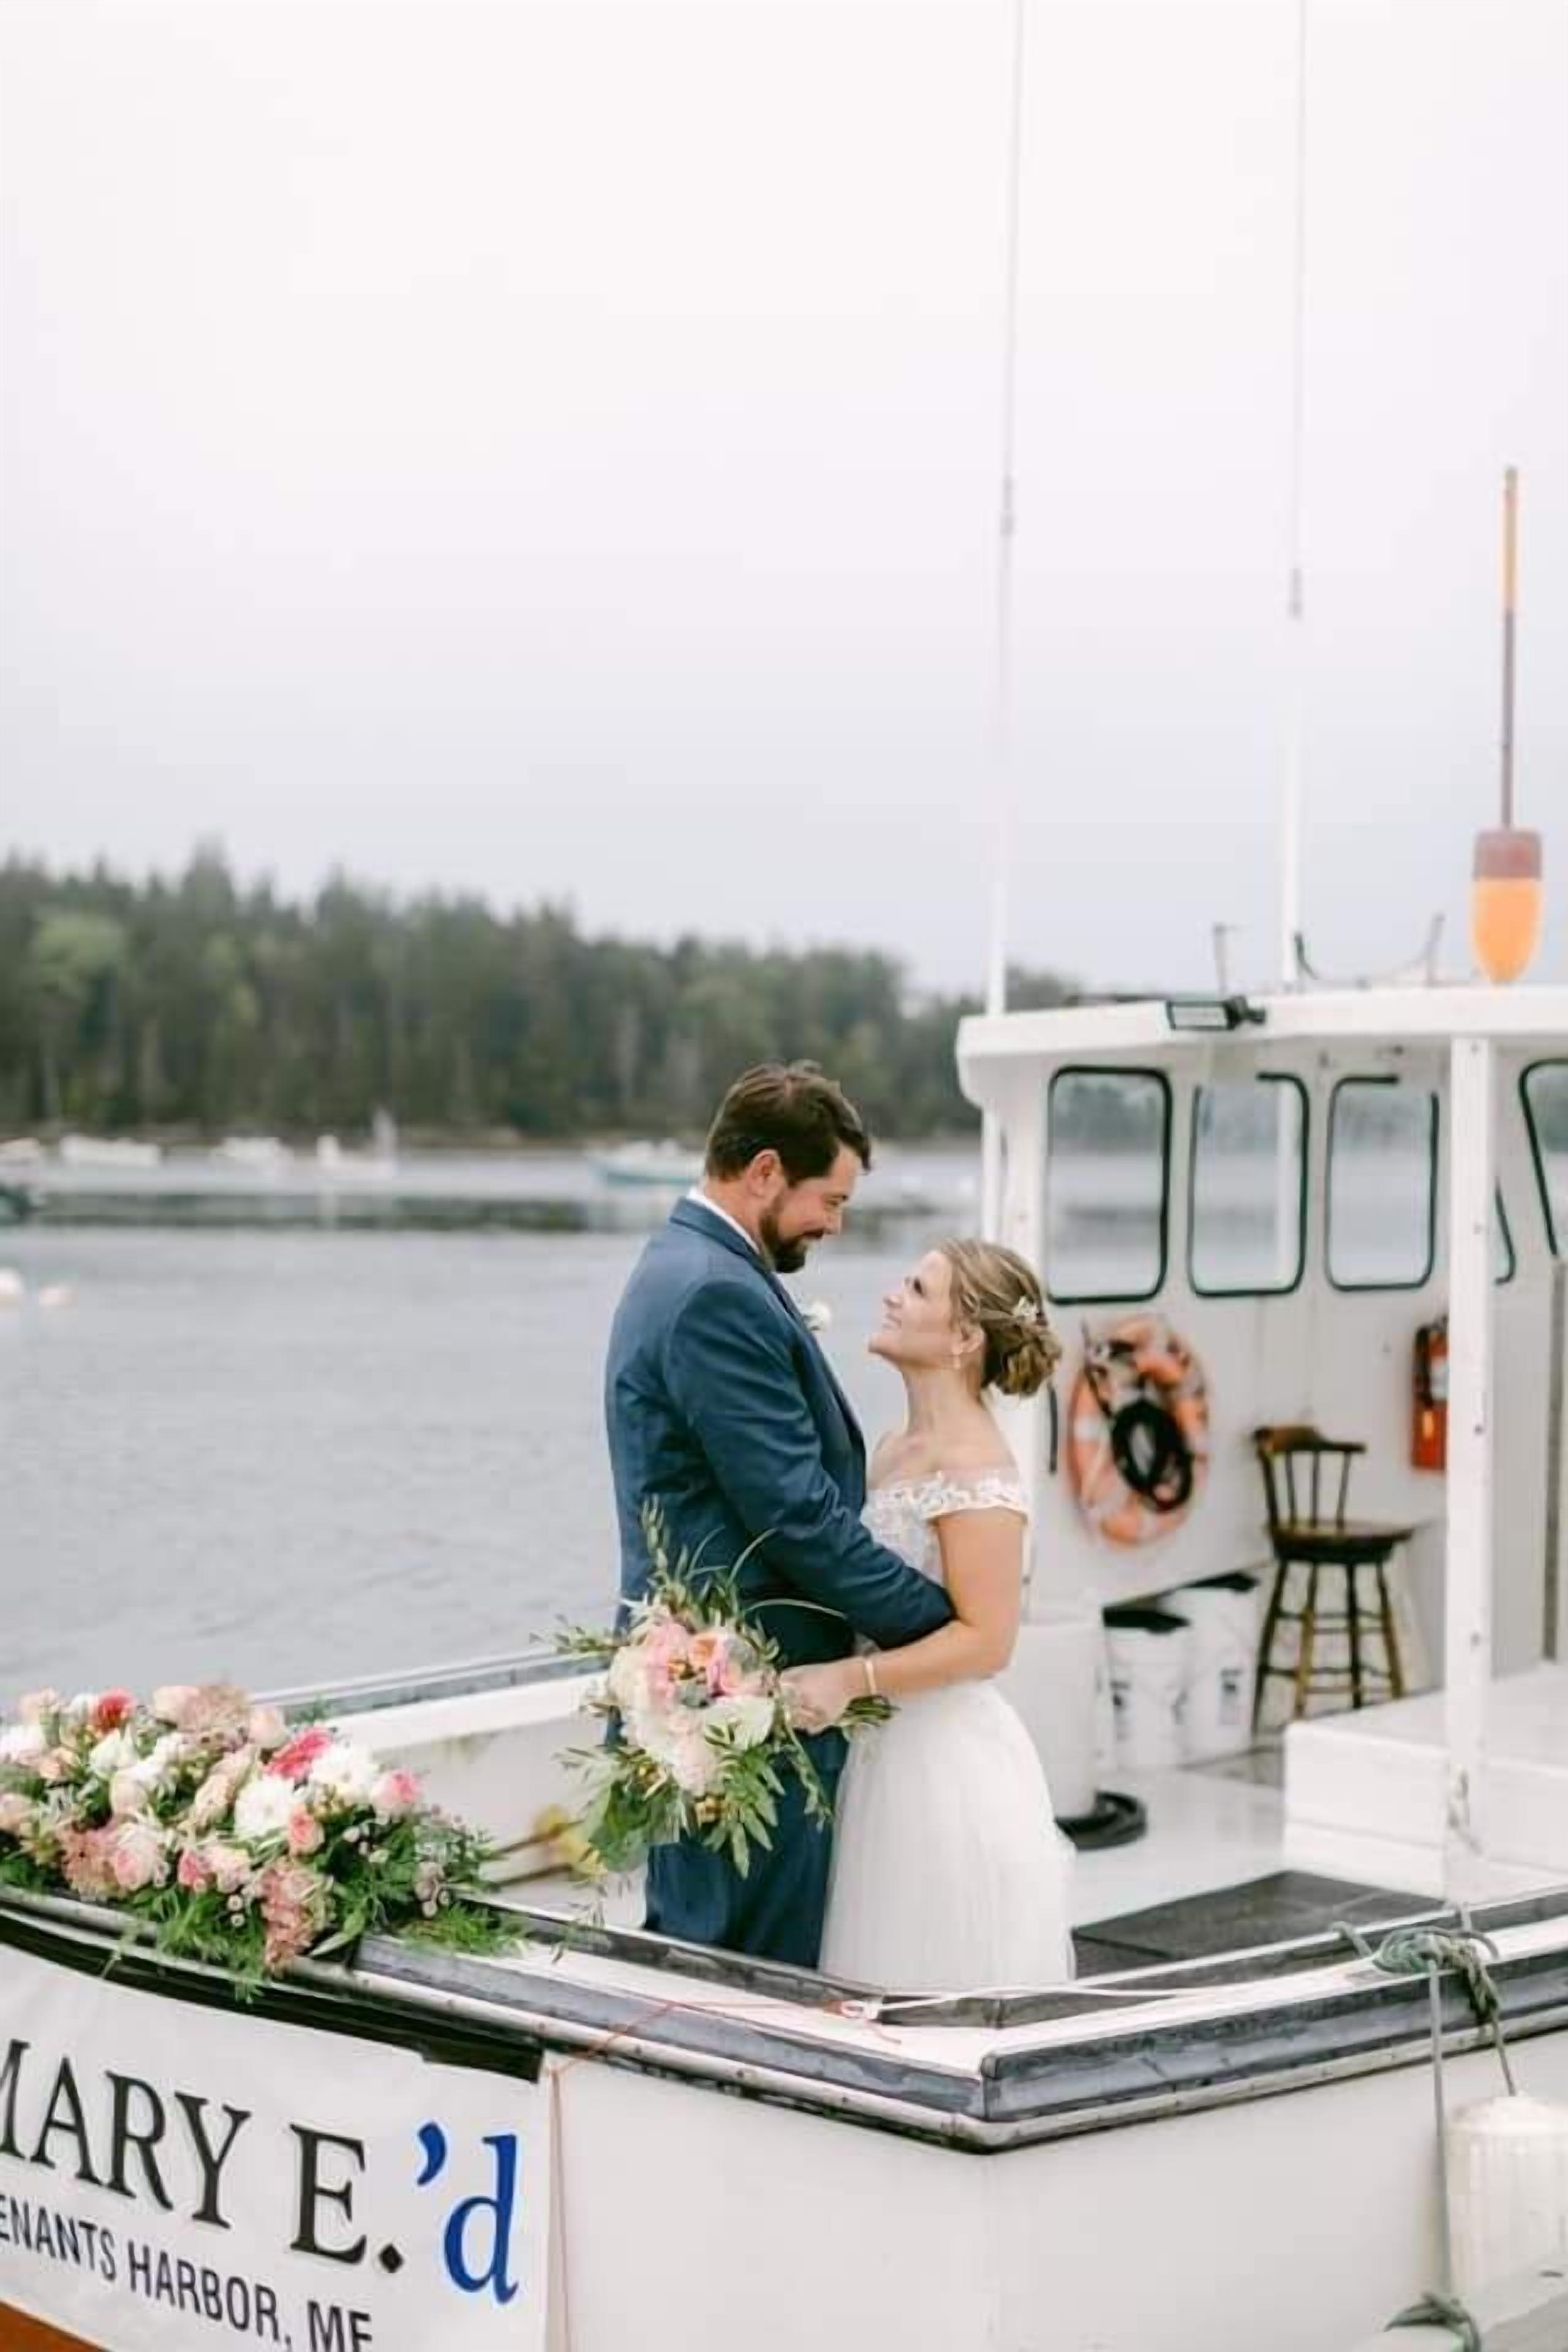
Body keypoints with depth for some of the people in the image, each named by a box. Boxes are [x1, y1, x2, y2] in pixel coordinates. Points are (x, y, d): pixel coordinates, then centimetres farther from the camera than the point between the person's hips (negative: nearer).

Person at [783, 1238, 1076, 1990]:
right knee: (887, 1997, 12)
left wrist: (850, 1678, -25)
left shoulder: (975, 1467, -15)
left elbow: (986, 1639, -19)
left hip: (948, 1763, -8)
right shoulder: (896, 1448, 12)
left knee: (944, 1997, -1)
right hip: (883, 1751, 8)